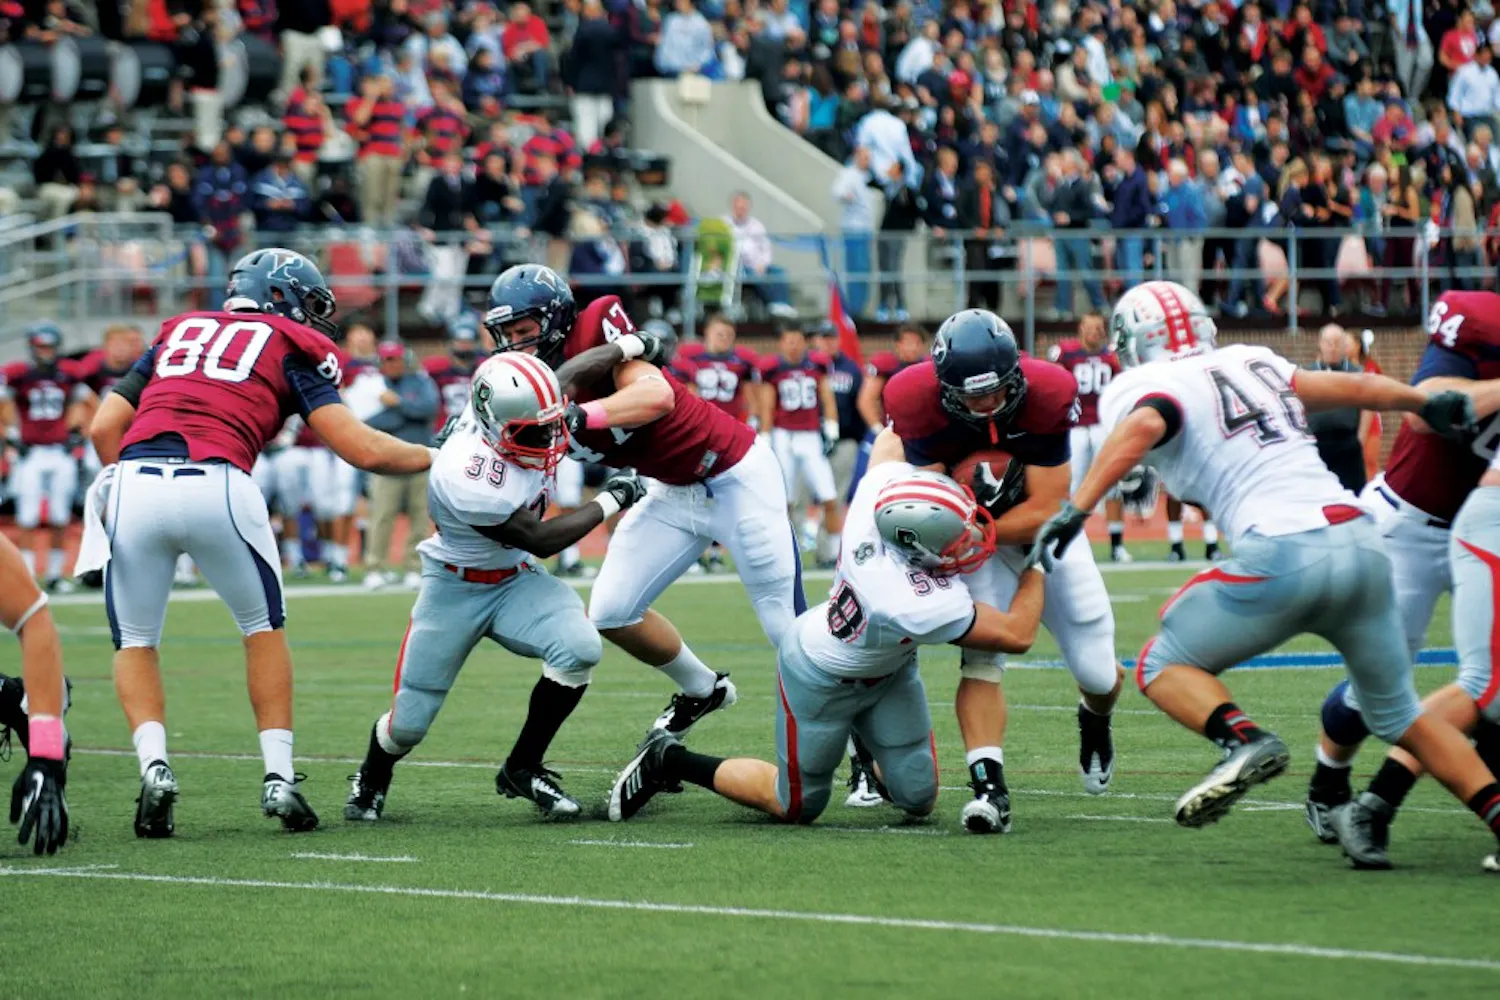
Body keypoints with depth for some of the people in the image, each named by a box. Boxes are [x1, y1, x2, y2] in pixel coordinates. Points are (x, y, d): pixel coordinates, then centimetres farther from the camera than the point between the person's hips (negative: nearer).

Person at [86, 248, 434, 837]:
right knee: (264, 628, 22)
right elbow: (362, 449, 10)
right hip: (217, 486, -2)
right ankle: (279, 778, 14)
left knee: (135, 641, 20)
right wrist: (436, 457, 25)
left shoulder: (177, 332, 29)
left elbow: (104, 427, 20)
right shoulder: (290, 346, 18)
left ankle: (154, 767, -1)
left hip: (134, 480, 2)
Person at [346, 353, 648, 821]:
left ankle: (523, 769, -4)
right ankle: (371, 780, 40)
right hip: (455, 588, -5)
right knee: (409, 722, 3)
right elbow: (540, 540, -23)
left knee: (579, 648, -23)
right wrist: (610, 500, -15)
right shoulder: (466, 481, -36)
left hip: (516, 580, 5)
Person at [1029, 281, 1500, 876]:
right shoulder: (1252, 365, 23)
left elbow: (1142, 427, -17)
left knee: (1164, 667, 10)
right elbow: (1355, 388, 30)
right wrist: (1426, 403, 44)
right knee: (1398, 714, 20)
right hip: (1360, 538, 6)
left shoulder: (1138, 389, 5)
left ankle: (1243, 739, -17)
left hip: (1284, 553, -6)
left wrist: (1077, 508, -23)